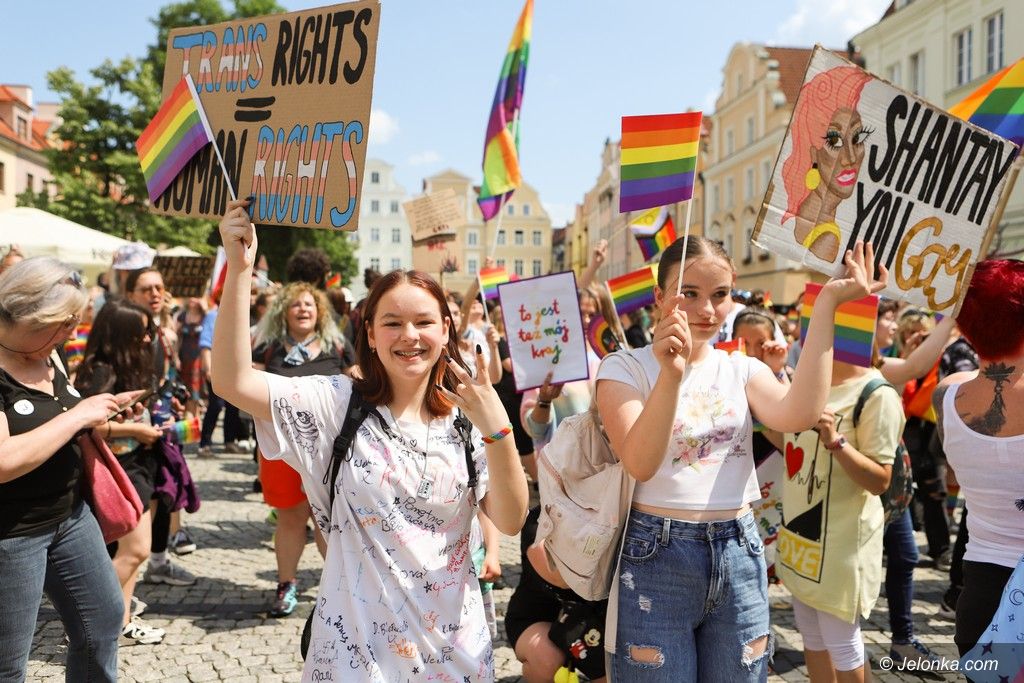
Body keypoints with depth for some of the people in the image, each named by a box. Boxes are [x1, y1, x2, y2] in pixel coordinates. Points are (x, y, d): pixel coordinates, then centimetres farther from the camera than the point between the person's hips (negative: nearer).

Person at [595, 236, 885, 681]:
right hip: (655, 559, -4)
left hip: (739, 556, 4)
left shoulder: (742, 369, 6)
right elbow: (640, 463, -21)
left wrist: (826, 303, -17)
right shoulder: (624, 369, -5)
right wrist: (670, 373, -34)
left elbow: (798, 415, -16)